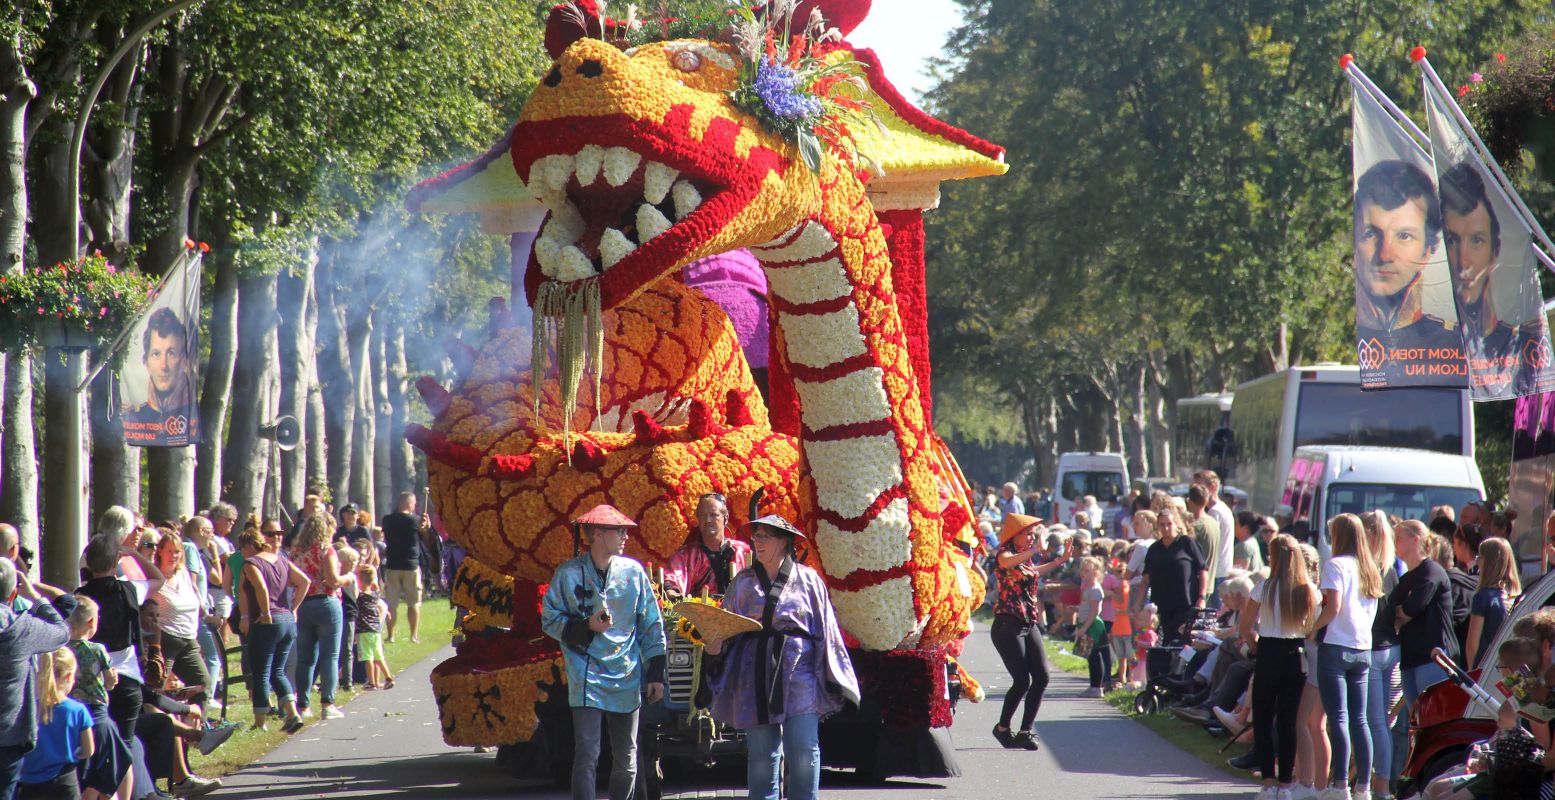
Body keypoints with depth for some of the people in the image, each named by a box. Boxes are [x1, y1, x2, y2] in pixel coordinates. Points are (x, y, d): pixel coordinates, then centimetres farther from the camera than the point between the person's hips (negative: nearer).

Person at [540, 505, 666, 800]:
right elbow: (549, 620, 1)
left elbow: (652, 626, 9)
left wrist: (656, 674, 5)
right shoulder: (569, 574, -3)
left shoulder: (634, 572, 4)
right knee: (587, 756, -11)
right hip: (586, 679, -3)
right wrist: (587, 626, -15)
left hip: (627, 679, 3)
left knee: (626, 759, 10)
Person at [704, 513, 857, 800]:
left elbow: (825, 630, 7)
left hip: (798, 672, -2)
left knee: (803, 751, -7)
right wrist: (715, 643, -10)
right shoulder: (743, 582, 12)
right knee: (761, 752, 2)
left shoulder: (807, 579, 6)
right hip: (756, 675, 2)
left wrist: (834, 678, 3)